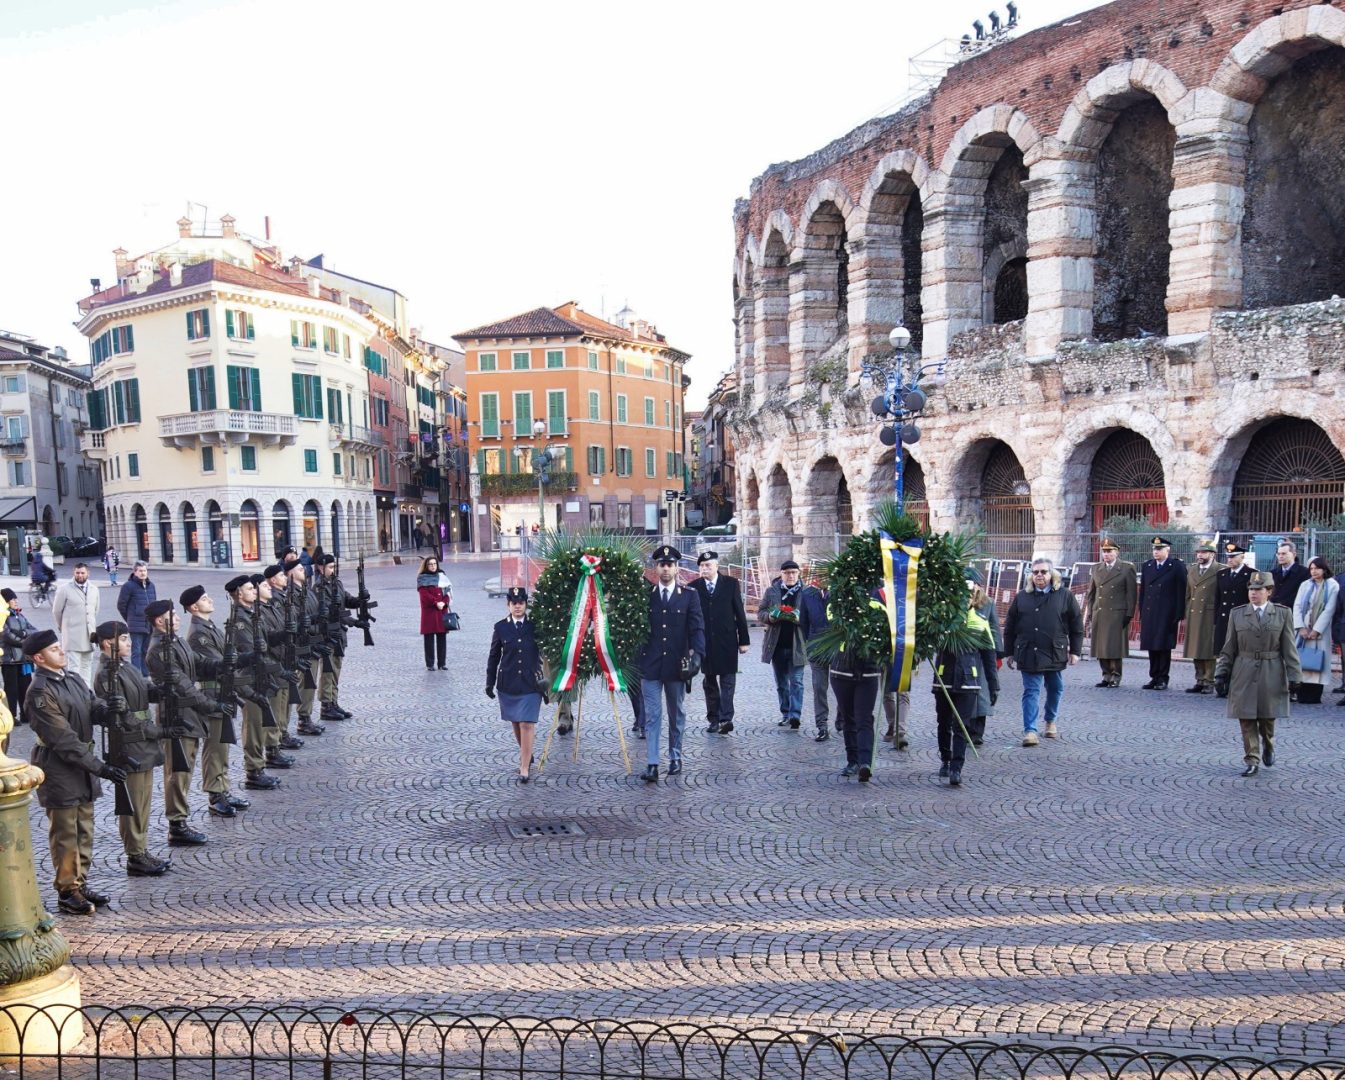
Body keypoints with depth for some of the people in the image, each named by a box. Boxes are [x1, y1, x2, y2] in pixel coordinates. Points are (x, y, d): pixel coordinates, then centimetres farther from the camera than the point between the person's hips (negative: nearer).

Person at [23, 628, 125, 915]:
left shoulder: (73, 678, 7)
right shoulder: (40, 692, -18)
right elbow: (64, 739, -22)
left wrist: (106, 708, -17)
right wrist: (100, 767, -23)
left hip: (84, 765, 8)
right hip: (59, 769, -8)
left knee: (84, 831, 15)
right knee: (65, 835, 3)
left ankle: (81, 885, 26)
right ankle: (67, 892, 14)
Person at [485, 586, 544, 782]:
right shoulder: (501, 627, 1)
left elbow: (545, 653, 5)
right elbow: (494, 657, 7)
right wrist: (490, 683, 8)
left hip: (531, 683, -2)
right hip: (508, 683, 2)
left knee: (527, 724, -8)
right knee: (516, 723, 14)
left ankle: (524, 768, -5)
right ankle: (526, 754, 36)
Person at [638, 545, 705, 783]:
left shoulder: (689, 597, 2)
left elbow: (697, 628, -4)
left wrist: (696, 654, -18)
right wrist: (634, 658, -1)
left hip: (677, 665, 1)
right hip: (650, 665, 0)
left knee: (677, 714, 13)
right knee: (652, 715, -4)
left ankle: (675, 757, 27)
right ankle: (652, 764, -4)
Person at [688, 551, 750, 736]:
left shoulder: (731, 583, 1)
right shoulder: (694, 587, 3)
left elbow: (740, 613, 2)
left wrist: (744, 640, -1)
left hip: (727, 641, -1)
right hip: (705, 642, 2)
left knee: (727, 680, -6)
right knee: (709, 682, 8)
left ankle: (725, 718, -9)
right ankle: (714, 719, 15)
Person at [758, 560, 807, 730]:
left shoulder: (805, 592, 1)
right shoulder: (771, 592, 8)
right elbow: (760, 613, 8)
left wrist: (800, 617, -20)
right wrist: (772, 616, -13)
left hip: (797, 645, -3)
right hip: (777, 644, 3)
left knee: (796, 682, -7)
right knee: (781, 683, 10)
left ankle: (795, 715, -11)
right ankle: (785, 714, 19)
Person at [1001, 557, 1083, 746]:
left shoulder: (1065, 596, 2)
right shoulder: (1022, 597, 5)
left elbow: (1077, 625, 5)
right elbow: (1010, 627, 8)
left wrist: (1075, 651, 1)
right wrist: (1009, 653, 7)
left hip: (1055, 653, 1)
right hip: (1028, 653, 0)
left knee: (1055, 689, 15)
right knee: (1031, 692, -3)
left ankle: (1051, 721, 37)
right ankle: (1029, 730, -5)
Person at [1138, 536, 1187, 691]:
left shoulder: (1177, 567, -2)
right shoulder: (1147, 566, 14)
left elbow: (1181, 593, -5)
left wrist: (1179, 616, -9)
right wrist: (1142, 613, 10)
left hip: (1167, 616, -5)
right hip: (1149, 614, 5)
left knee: (1164, 647, -1)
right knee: (1152, 647, 7)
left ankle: (1163, 679, 6)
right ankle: (1154, 677, 14)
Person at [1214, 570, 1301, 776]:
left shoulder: (1283, 614, 3)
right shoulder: (1237, 614, 5)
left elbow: (1290, 649, 2)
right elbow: (1229, 649, 7)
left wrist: (1293, 676, -3)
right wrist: (1221, 675, 4)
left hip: (1271, 675, -1)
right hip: (1244, 676, 1)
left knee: (1267, 718, 8)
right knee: (1246, 719, -1)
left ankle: (1268, 748, 37)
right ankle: (1252, 761, 6)